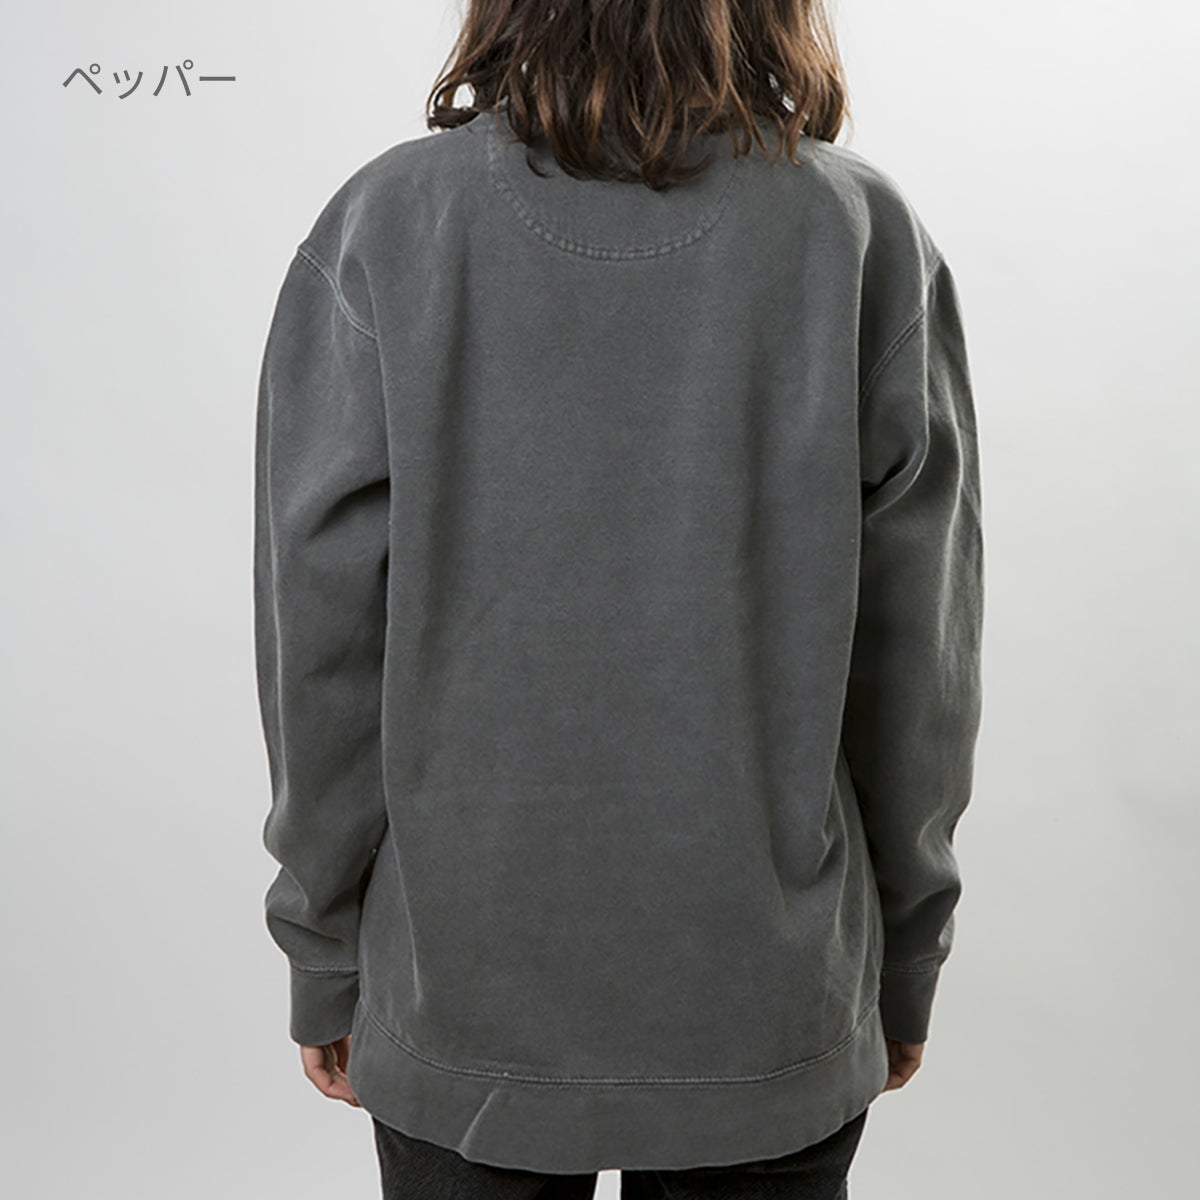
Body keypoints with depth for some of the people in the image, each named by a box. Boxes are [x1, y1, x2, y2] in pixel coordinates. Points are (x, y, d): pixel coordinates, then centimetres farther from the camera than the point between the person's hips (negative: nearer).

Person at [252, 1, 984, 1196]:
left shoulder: (381, 230, -12)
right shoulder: (868, 240, -11)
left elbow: (321, 653, -9)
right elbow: (915, 664, -6)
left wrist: (324, 963, 5)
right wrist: (901, 967, 8)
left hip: (460, 1008, 0)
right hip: (767, 1009, 1)